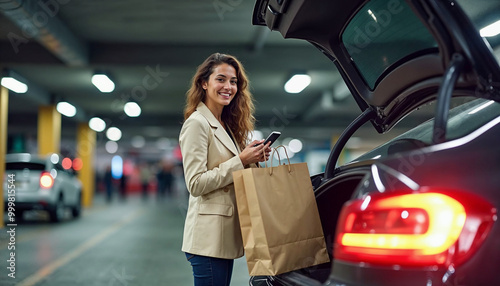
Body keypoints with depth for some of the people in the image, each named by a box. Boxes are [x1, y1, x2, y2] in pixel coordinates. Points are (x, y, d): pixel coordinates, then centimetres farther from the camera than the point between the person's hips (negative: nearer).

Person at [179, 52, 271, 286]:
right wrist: (240, 161, -17)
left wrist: (253, 159, 2)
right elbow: (195, 184, -18)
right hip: (208, 237, -9)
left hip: (226, 235, 9)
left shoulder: (226, 125, 16)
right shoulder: (196, 123, -11)